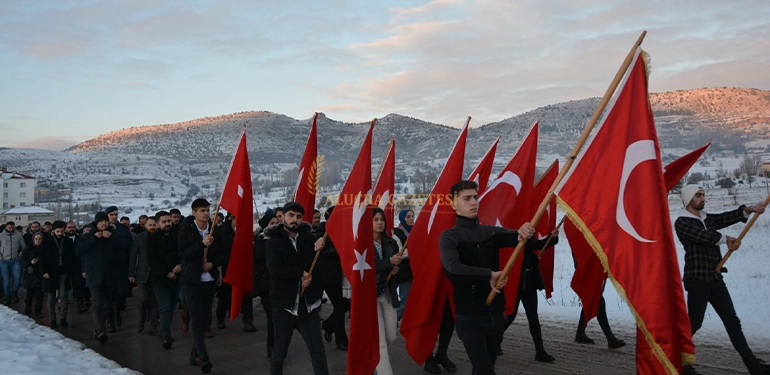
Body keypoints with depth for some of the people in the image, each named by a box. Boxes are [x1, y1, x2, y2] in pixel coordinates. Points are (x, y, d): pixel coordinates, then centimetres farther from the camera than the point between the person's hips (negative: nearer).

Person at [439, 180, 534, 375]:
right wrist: (489, 275, -26)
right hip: (469, 318, -5)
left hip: (496, 314, 5)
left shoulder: (491, 232, 8)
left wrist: (524, 232, -32)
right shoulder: (449, 237, -7)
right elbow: (452, 268, -25)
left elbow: (515, 237, -9)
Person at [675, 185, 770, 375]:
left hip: (716, 279, 7)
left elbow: (727, 217, 1)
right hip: (697, 280, -7)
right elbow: (701, 235, -21)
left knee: (732, 321, 6)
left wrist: (747, 209, -15)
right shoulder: (682, 223, -6)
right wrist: (726, 239, -18)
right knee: (694, 323, -2)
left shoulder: (708, 219, 16)